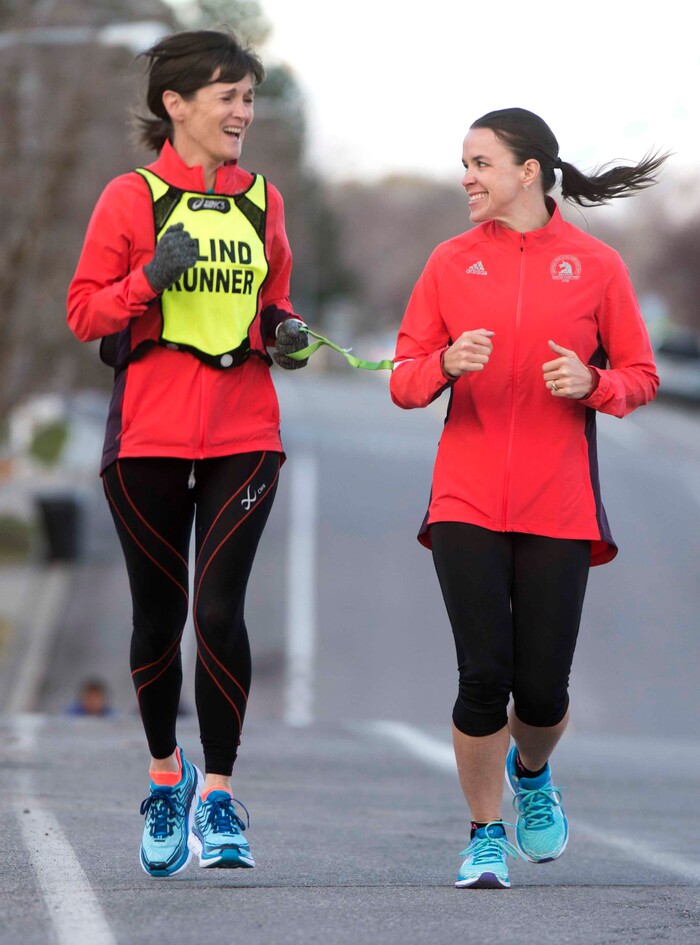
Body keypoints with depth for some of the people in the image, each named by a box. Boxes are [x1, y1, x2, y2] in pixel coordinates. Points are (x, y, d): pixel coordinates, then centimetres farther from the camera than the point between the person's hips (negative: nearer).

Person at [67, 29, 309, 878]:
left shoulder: (262, 200, 11)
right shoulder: (131, 198, 0)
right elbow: (83, 313, -2)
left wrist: (284, 329, 2)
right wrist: (149, 278, -18)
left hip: (244, 435, 2)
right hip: (149, 435, -2)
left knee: (220, 609, -11)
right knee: (159, 615, 7)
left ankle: (217, 793, -1)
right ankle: (165, 774, 29)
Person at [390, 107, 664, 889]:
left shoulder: (595, 265, 4)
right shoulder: (451, 261, 8)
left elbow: (640, 378, 8)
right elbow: (403, 380, 7)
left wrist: (591, 382, -13)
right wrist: (446, 363, -14)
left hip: (558, 508, -1)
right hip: (467, 501, 1)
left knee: (543, 690, -1)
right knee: (484, 676, -9)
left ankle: (530, 772, 35)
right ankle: (485, 836, 10)